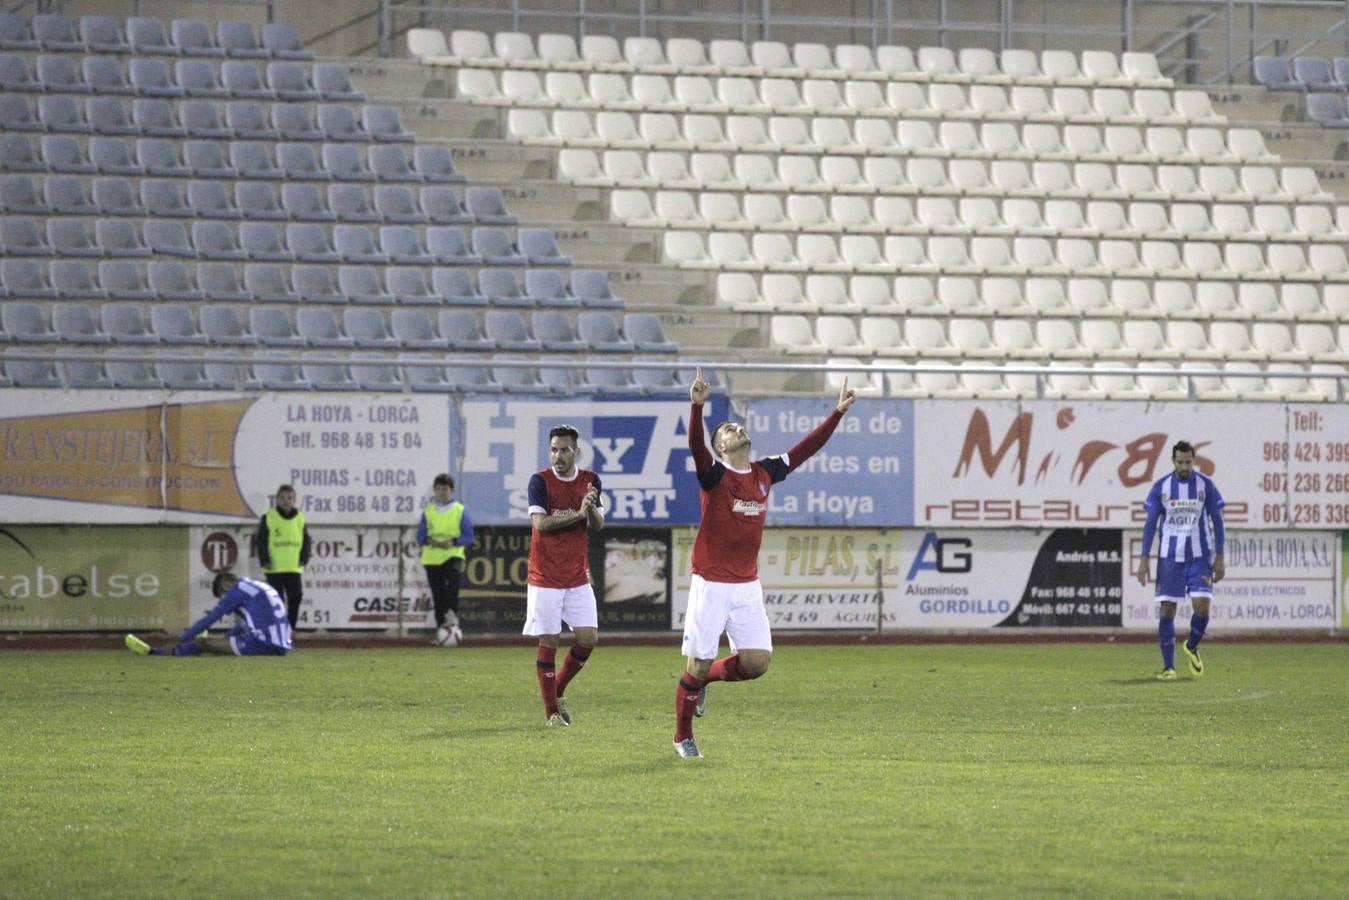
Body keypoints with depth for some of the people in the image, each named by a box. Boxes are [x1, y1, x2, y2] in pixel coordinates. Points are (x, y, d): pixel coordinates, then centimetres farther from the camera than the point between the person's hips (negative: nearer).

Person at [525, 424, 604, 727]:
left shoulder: (589, 480, 6)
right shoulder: (540, 481, -6)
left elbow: (598, 525, 1)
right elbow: (541, 523, -16)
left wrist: (591, 508, -21)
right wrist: (578, 514, -25)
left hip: (578, 577, 4)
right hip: (545, 577, -4)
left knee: (588, 638, -3)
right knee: (548, 642, -3)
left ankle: (558, 691, 19)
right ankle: (552, 711, 4)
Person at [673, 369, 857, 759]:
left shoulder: (765, 473, 9)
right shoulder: (713, 475, -7)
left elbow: (807, 448, 14)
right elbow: (695, 446, -26)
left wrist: (838, 412, 10)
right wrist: (697, 406, -42)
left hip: (748, 587, 5)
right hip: (711, 585, -5)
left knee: (757, 662, -5)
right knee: (699, 665, -2)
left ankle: (705, 679, 24)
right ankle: (683, 737, 17)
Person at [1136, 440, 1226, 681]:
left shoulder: (1206, 485, 0)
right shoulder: (1161, 487, 2)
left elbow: (1217, 521, 5)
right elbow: (1150, 523, 5)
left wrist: (1219, 558, 0)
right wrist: (1144, 560, -1)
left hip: (1200, 557, 0)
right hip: (1169, 557, 0)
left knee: (1201, 607, -12)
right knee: (1167, 609, -3)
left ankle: (1192, 647, 18)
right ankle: (1168, 666, 4)